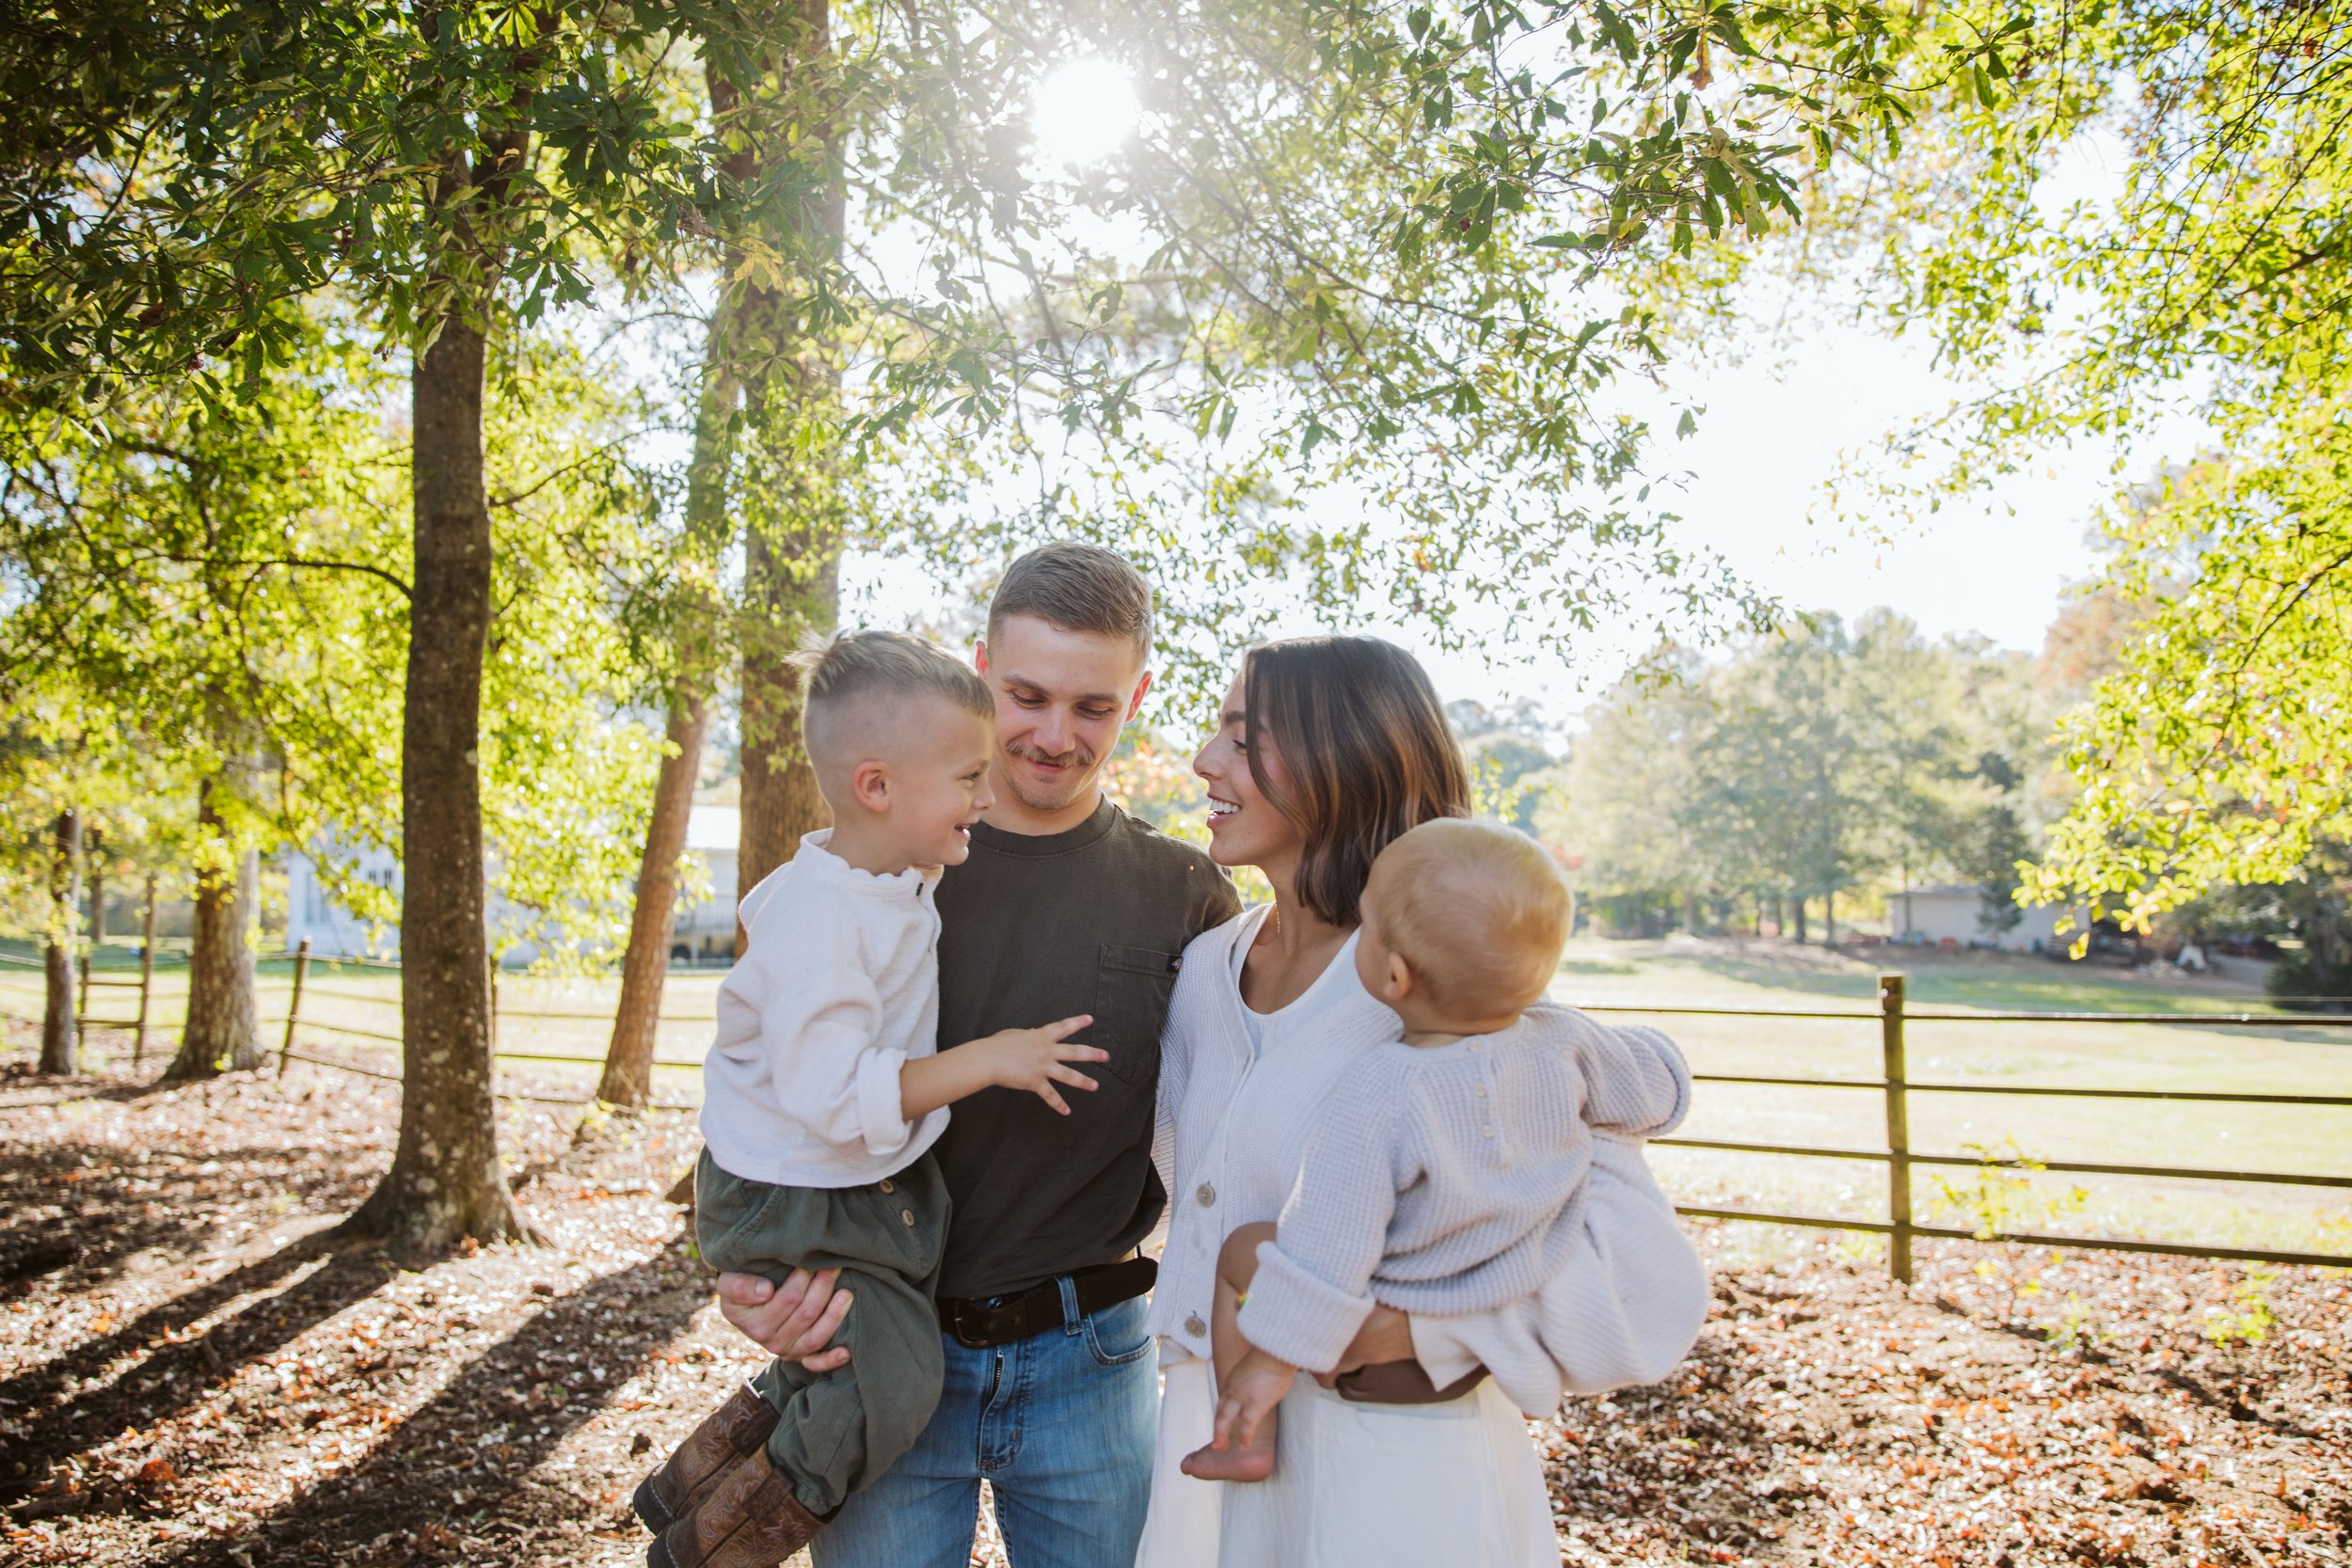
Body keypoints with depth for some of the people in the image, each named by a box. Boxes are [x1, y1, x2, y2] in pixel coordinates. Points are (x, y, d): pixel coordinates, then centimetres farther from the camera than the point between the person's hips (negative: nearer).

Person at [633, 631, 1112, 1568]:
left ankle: (686, 1487, 37)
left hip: (872, 1187, 9)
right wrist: (990, 1060, -29)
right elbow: (836, 1094, -32)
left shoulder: (906, 872, 0)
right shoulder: (816, 918, -29)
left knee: (854, 1368, 18)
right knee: (888, 1386, -12)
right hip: (793, 1206, -9)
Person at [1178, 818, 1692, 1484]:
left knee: (1241, 1253, 12)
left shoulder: (1374, 1097, -31)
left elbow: (1330, 1253, -24)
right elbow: (1656, 1091, 2)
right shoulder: (1562, 1042, -17)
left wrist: (1273, 1359, -13)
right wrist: (1630, 1048, 23)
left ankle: (1250, 1441, 19)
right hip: (1533, 1298, 5)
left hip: (1403, 1331, -4)